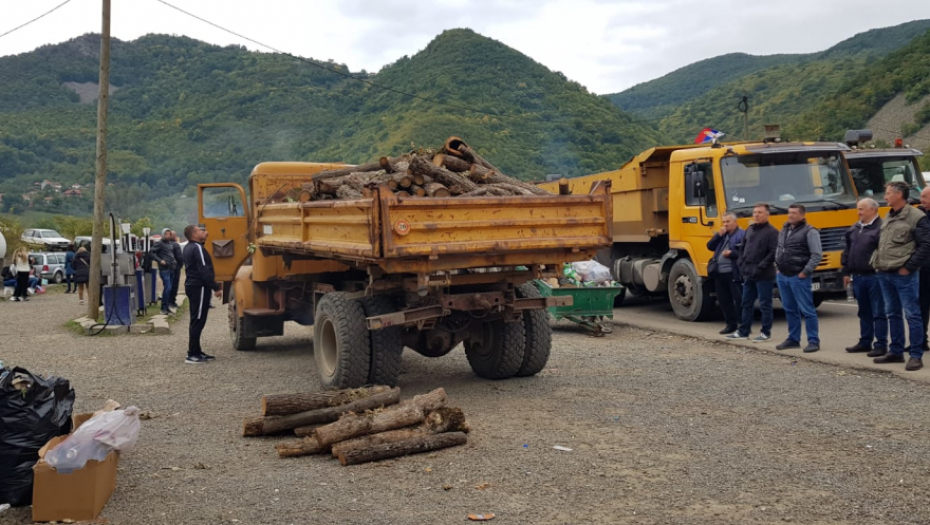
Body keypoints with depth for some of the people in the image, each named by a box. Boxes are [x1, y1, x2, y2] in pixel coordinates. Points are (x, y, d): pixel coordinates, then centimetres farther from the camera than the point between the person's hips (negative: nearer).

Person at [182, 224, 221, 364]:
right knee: (198, 321, -8)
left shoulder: (189, 247, 16)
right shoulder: (197, 248, -16)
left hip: (193, 286, 11)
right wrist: (215, 287, -20)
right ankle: (192, 354, -7)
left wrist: (203, 237, 21)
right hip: (199, 287, -11)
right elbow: (204, 270, -22)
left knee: (197, 321, 14)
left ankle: (196, 352, 20)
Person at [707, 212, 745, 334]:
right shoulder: (721, 234, 19)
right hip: (719, 273, 8)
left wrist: (731, 253, -25)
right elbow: (710, 246, 10)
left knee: (739, 299, -5)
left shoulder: (742, 234, -6)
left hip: (734, 273, -8)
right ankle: (731, 323, 19)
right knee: (723, 299, 11)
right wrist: (719, 235, -1)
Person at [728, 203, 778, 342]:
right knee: (747, 303, 13)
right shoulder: (749, 230, 14)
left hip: (764, 276, -8)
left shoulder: (771, 232, -10)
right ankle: (743, 331, 21)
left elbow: (774, 252, -17)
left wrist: (761, 267, -18)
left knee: (765, 305, 1)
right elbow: (743, 248, 20)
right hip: (748, 274, 8)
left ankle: (766, 332, 10)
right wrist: (741, 264, 9)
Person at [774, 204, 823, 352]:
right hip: (782, 276, 7)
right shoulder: (784, 230, 14)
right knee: (789, 309, 13)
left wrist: (806, 272, -15)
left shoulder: (809, 232, -9)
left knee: (807, 310, -3)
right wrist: (777, 266, 15)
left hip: (799, 278, -7)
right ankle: (793, 339, 22)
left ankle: (814, 341, 3)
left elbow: (817, 255, -14)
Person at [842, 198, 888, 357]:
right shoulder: (854, 229, 13)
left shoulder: (881, 228, -11)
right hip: (857, 277, 8)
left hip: (874, 277, -8)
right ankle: (865, 342, 25)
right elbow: (847, 252, 18)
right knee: (864, 312, 16)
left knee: (878, 313, 0)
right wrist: (846, 272, 16)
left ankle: (881, 345, 5)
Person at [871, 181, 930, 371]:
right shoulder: (888, 217, 15)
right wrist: (877, 262, 11)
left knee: (912, 314, -3)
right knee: (892, 313, 14)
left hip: (904, 275, -8)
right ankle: (896, 351, 22)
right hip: (884, 274, 8)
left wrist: (909, 267, -14)